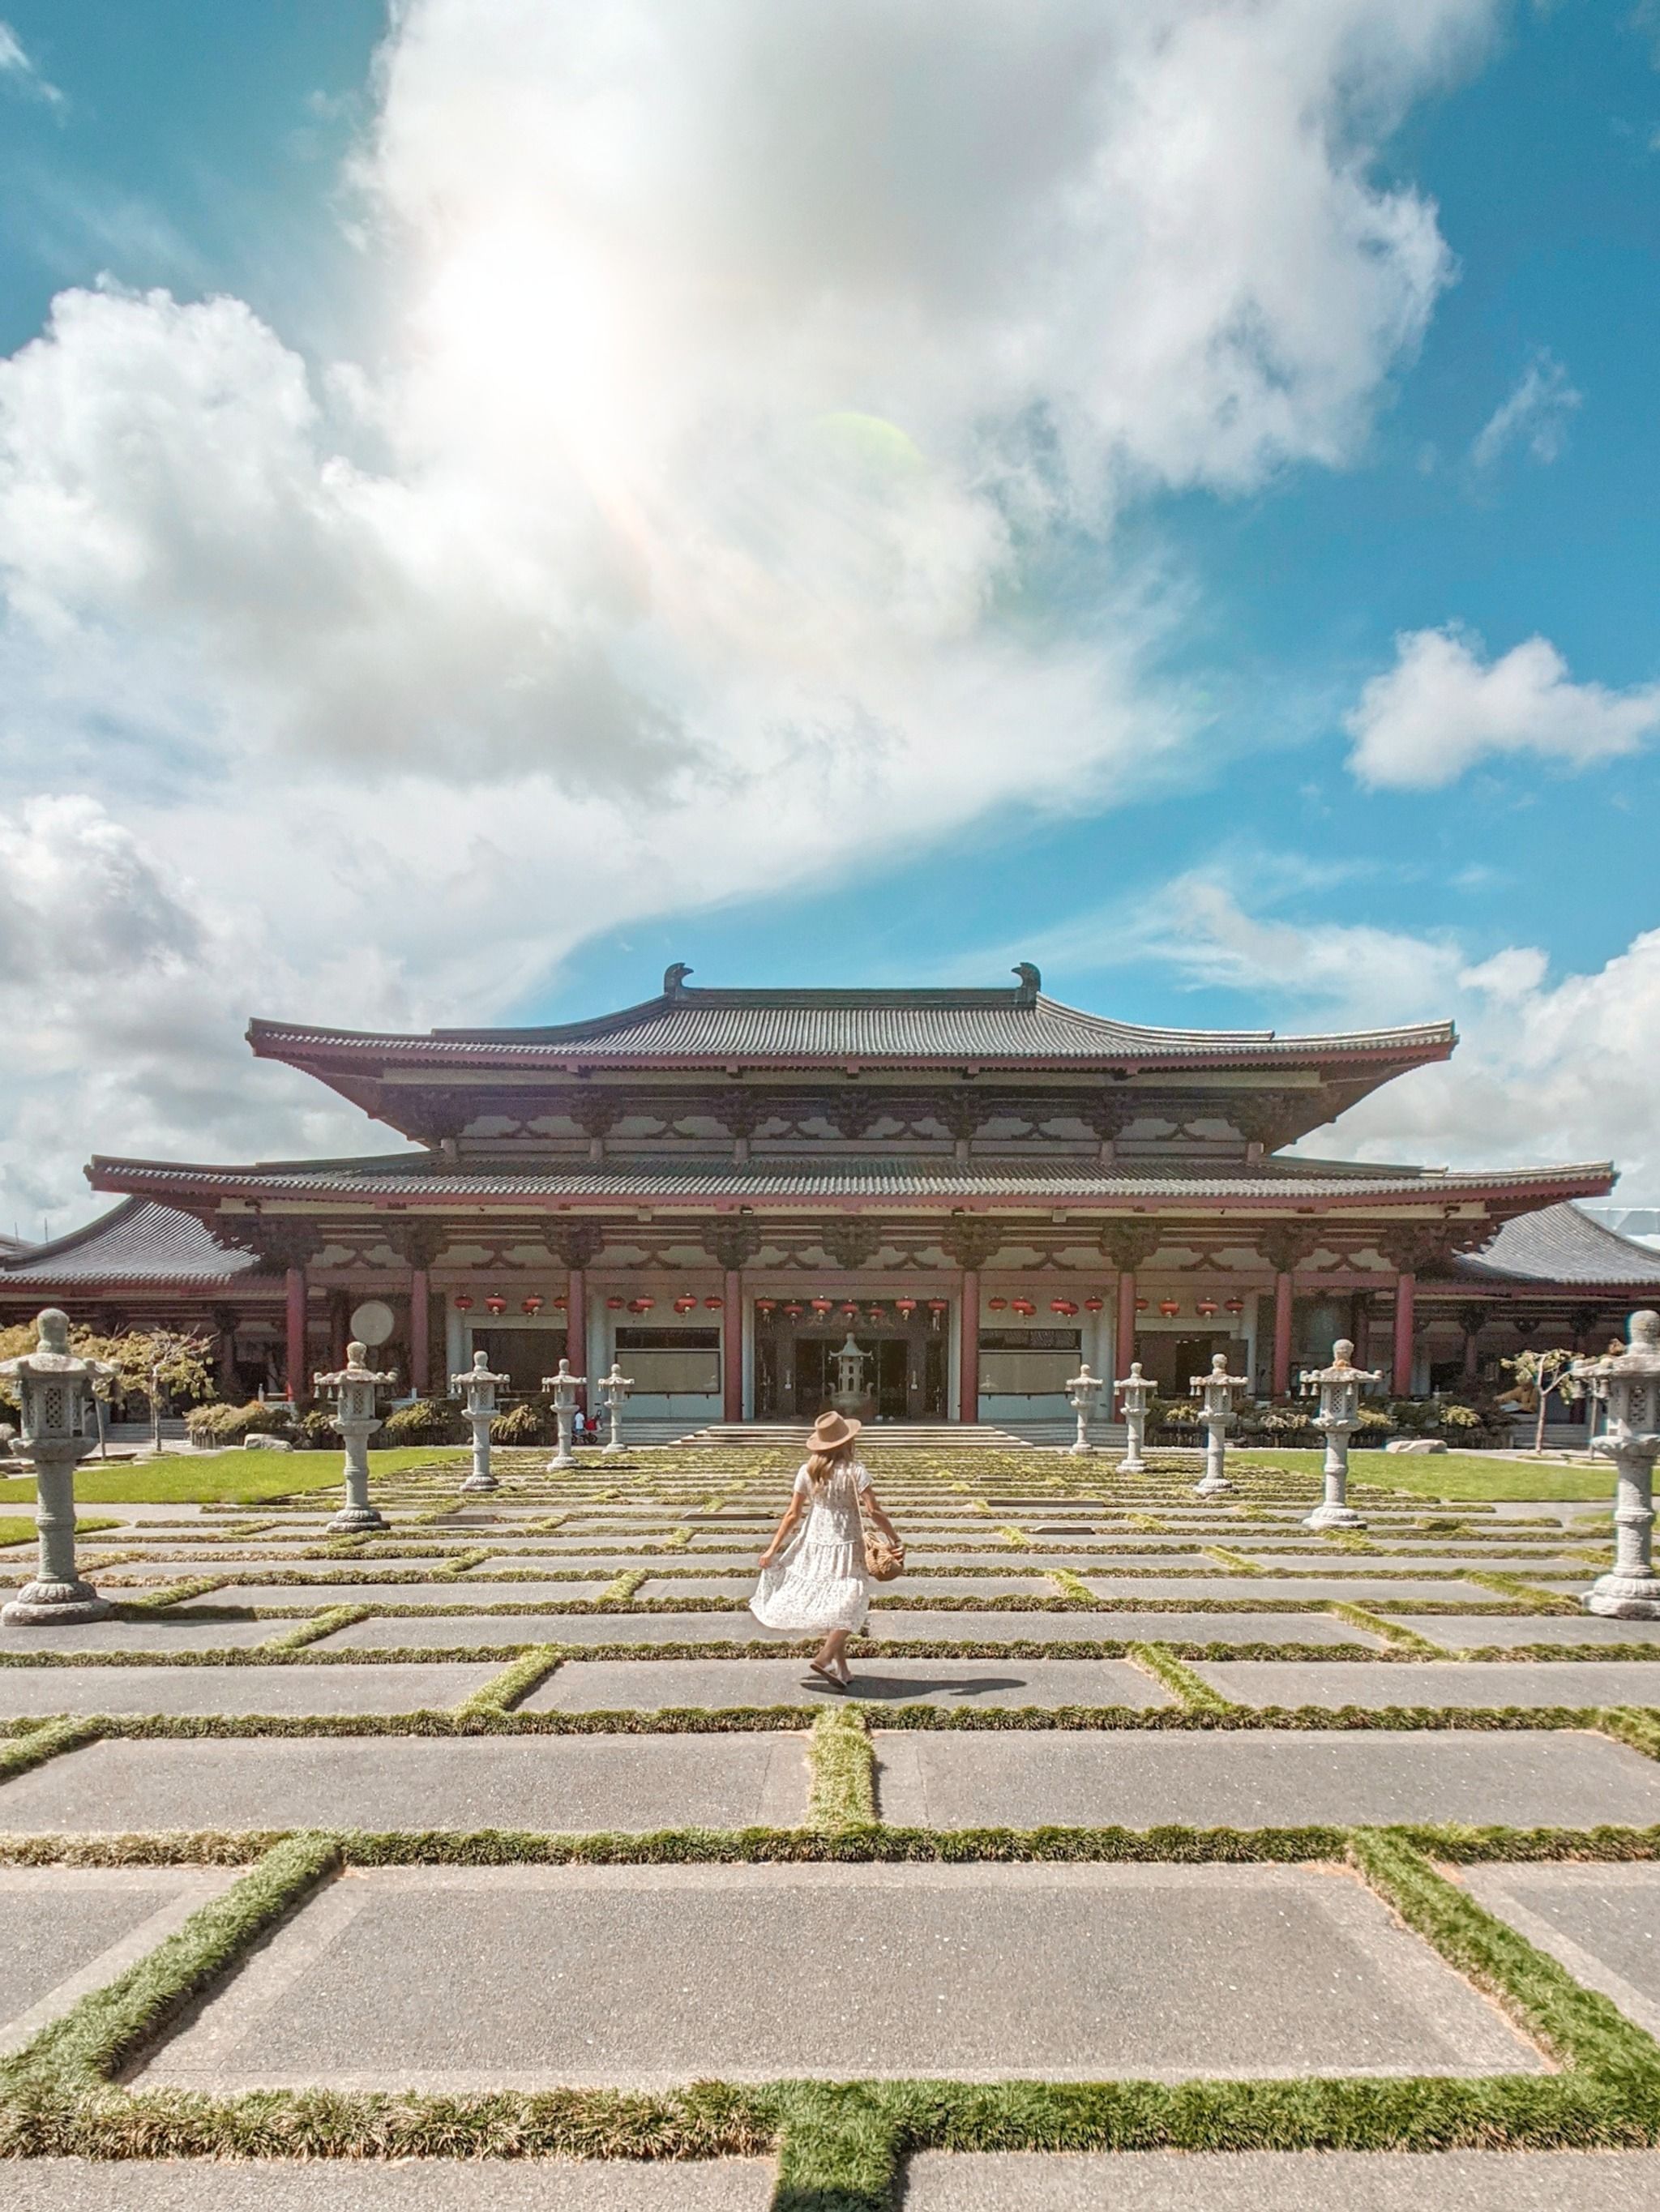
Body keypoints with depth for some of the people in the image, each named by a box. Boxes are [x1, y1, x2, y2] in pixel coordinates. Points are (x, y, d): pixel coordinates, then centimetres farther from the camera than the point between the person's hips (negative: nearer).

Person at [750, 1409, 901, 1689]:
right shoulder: (854, 1471, -12)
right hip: (844, 1546, -5)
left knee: (827, 1605, 16)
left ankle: (842, 1668, 20)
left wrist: (773, 1549, 5)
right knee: (850, 1607, 2)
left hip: (813, 1544, 5)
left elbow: (793, 1514, 0)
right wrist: (895, 1538, -3)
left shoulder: (807, 1472, 0)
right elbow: (874, 1511, -15)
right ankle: (825, 1658, -16)